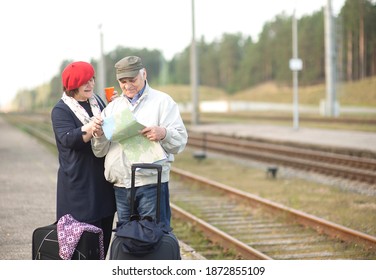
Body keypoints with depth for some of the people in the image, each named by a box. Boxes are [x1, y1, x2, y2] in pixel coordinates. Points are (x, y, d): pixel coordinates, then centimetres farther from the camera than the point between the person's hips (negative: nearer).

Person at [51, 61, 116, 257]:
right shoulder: (61, 110, -6)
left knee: (104, 228, 9)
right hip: (79, 181, -6)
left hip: (103, 180, 6)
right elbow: (67, 138, -22)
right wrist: (88, 129, -40)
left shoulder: (98, 102, 12)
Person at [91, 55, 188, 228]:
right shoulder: (113, 106, 18)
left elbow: (181, 140, -4)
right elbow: (100, 152, 11)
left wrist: (163, 134, -25)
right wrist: (99, 135, -10)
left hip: (151, 183, -4)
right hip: (120, 187, 4)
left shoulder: (162, 101, 6)